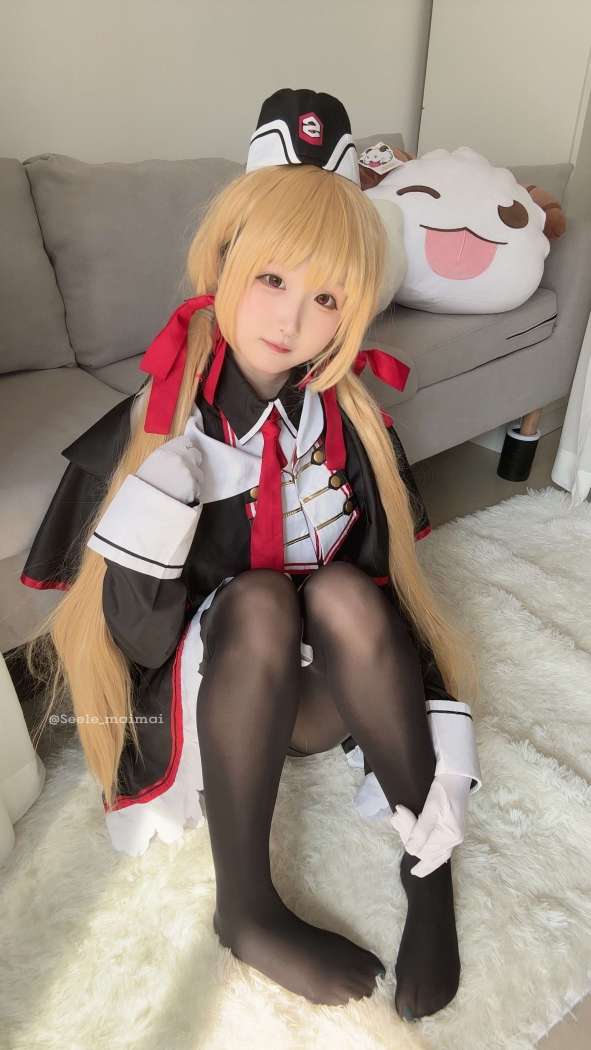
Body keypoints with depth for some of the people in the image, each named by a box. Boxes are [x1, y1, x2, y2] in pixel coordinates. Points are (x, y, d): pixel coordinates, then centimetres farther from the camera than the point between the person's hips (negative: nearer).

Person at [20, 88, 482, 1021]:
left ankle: (429, 873, -12)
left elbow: (400, 589, -7)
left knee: (343, 593, -28)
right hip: (203, 698, -2)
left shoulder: (353, 424, -8)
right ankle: (246, 910, -16)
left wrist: (449, 770, -17)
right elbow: (139, 637, -18)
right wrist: (164, 478, -35)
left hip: (324, 692, 2)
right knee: (257, 601, -32)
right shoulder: (154, 427, -16)